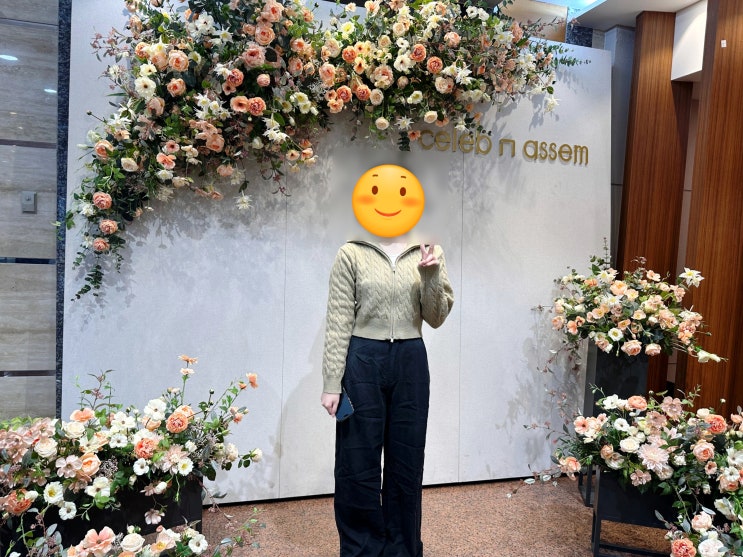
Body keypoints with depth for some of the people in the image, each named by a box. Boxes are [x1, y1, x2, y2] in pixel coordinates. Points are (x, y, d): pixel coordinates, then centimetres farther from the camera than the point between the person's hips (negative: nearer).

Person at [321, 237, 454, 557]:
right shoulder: (351, 253, -3)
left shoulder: (427, 251, 5)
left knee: (407, 462, 13)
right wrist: (331, 383, -7)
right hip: (363, 362, -2)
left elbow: (436, 318, 2)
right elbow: (338, 321, -5)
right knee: (358, 463, 8)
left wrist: (431, 275, -15)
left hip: (410, 363, 3)